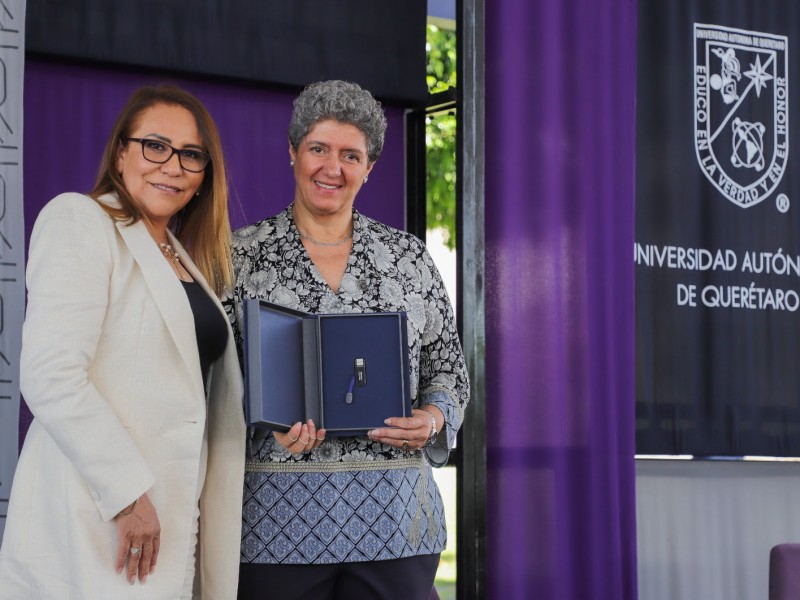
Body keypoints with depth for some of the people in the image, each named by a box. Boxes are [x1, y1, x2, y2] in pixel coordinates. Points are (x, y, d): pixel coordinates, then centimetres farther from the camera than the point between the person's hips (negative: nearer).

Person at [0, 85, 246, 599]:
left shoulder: (189, 260, 19)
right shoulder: (79, 220, -5)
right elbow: (50, 377, -17)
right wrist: (128, 496, -19)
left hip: (170, 517, 7)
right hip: (97, 523, -7)